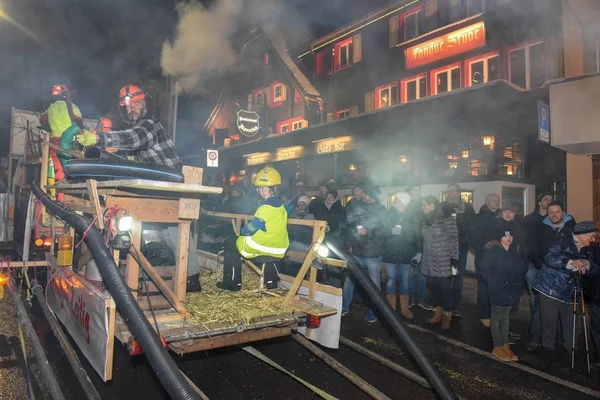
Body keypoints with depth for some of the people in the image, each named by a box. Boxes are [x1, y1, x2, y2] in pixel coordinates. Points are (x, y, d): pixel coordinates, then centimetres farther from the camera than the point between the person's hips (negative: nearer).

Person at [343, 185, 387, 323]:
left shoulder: (381, 211, -3)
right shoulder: (359, 208, 10)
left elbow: (384, 231, -11)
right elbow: (350, 227, 15)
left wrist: (368, 231, -24)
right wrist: (349, 244, 9)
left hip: (372, 254, -4)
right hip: (356, 252, 4)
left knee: (374, 284, 5)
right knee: (348, 280, 7)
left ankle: (374, 312, 20)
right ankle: (344, 308, 22)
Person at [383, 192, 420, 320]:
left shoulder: (409, 219, 5)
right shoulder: (387, 216, 2)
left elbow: (415, 236, 6)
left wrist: (418, 252, 3)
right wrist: (391, 231, -19)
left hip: (405, 255, 1)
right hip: (390, 254, -1)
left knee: (404, 281, 7)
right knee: (391, 280, 5)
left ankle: (404, 308, 16)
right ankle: (391, 308, 16)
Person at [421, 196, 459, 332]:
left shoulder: (448, 219, -13)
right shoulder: (425, 220, 7)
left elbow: (454, 241, -13)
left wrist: (455, 260, -15)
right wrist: (419, 255, 14)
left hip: (444, 263, -6)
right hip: (429, 263, 6)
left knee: (445, 290, 4)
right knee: (433, 288, 12)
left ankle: (447, 318, 20)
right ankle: (437, 314, 28)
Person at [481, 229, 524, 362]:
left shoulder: (515, 252, 6)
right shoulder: (492, 251, -13)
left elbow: (519, 270, 13)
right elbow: (485, 272, -15)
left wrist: (519, 285, 2)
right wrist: (496, 285, -19)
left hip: (512, 291, 6)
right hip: (498, 291, -6)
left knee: (505, 317, 15)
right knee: (496, 318, 5)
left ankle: (505, 345, 23)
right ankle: (498, 347, 13)